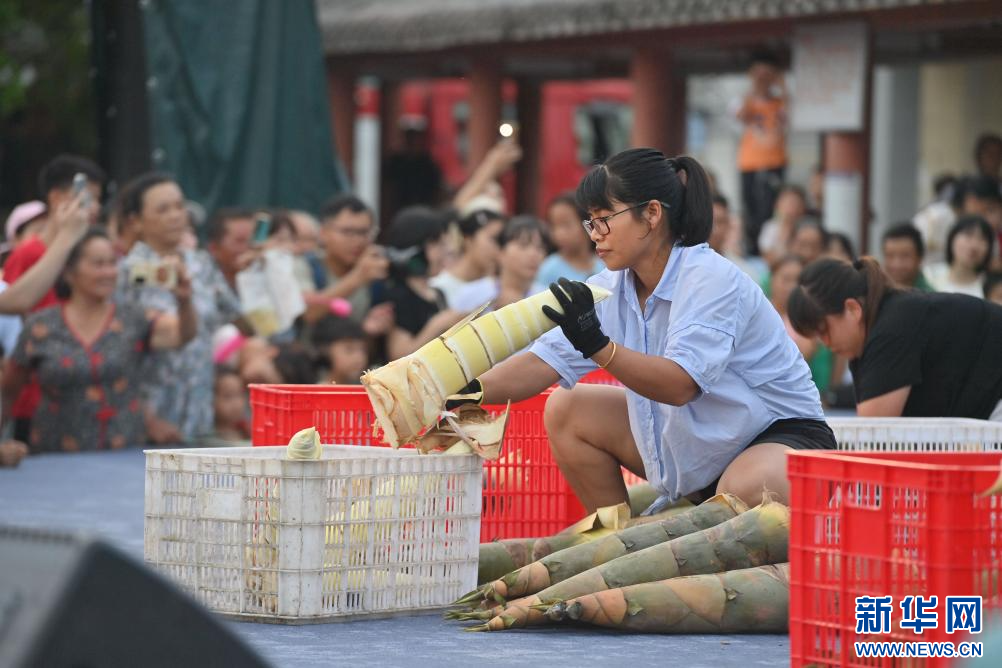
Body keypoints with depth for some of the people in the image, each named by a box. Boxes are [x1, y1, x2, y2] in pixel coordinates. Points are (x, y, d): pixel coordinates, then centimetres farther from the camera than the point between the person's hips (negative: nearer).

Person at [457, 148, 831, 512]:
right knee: (565, 411, 0)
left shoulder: (710, 280, -25)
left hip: (780, 433, -8)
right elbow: (546, 361, -8)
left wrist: (598, 346, -47)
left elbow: (680, 384, -36)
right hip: (697, 439, 8)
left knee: (744, 490, -40)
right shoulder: (612, 289, -2)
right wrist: (473, 392, -24)